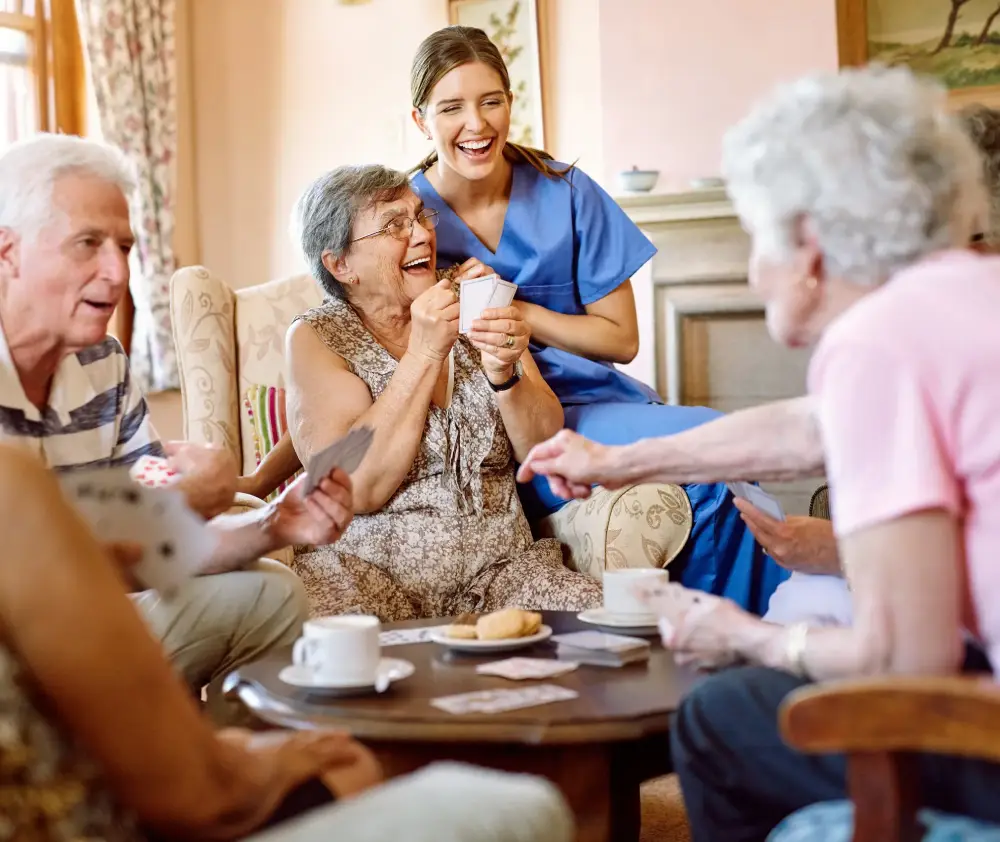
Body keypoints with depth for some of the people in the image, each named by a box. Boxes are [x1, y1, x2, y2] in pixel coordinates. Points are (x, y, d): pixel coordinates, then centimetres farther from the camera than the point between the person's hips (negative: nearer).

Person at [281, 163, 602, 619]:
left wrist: (504, 375, -14)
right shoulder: (317, 337, 1)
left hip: (496, 565, 3)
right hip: (369, 572, -3)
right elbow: (356, 488, -14)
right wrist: (424, 353, -14)